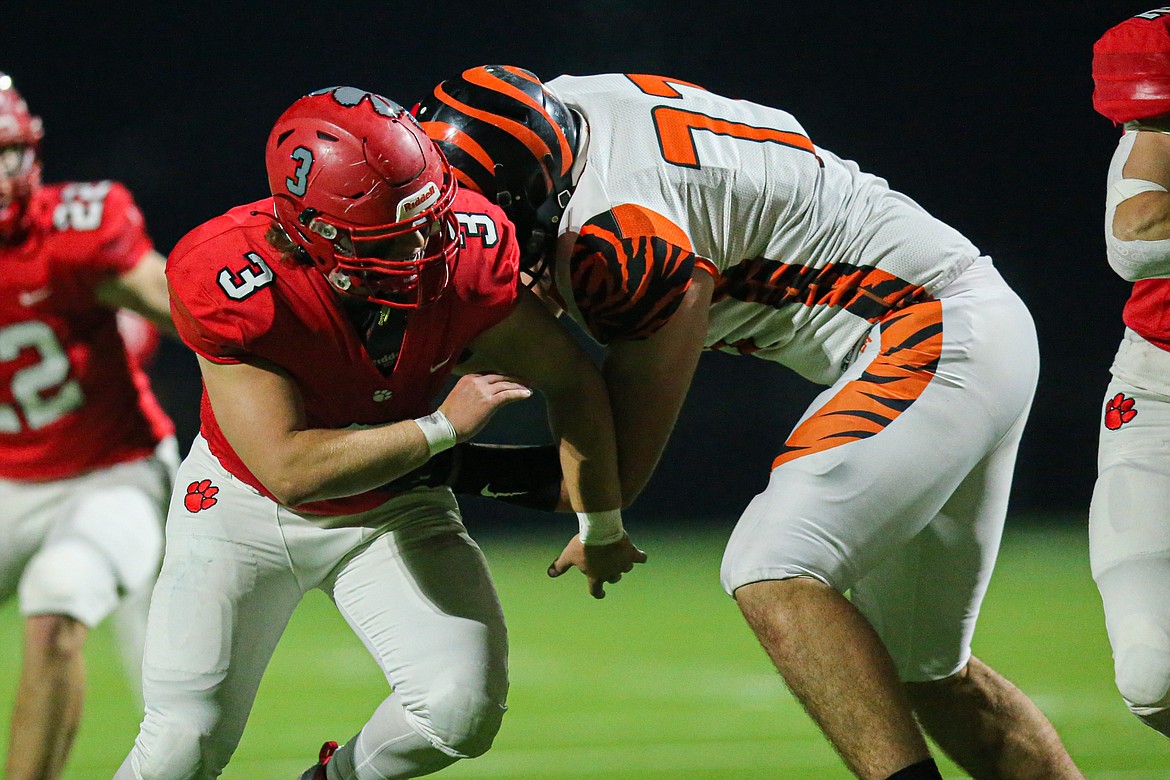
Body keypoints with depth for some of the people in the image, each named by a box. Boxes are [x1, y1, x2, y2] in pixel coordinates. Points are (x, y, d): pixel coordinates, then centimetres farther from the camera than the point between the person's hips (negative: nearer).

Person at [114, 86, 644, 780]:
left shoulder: (465, 252, -26)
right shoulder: (235, 283, -34)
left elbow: (572, 380, -10)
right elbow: (287, 468, -35)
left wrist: (601, 528, 3)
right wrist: (442, 426, -33)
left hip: (394, 507, 3)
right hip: (248, 502, -2)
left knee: (463, 710, -18)